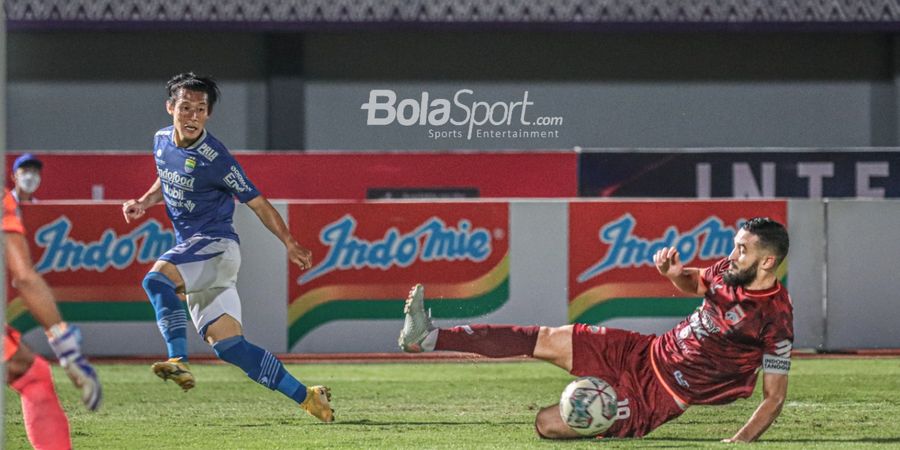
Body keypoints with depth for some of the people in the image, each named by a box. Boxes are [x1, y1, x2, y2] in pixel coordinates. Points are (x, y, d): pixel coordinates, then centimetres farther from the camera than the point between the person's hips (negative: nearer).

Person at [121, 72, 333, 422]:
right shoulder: (162, 141, 6)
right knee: (227, 344, 0)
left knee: (156, 278, -30)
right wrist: (143, 203, 9)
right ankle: (305, 396, 5)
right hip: (192, 252, 7)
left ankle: (179, 362, -36)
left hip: (216, 245, -7)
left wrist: (289, 243, -10)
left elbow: (255, 201, -7)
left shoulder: (213, 158, -14)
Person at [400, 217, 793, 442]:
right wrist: (674, 272, -1)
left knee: (548, 424, -17)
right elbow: (694, 284, 22)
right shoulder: (728, 273, -2)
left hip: (657, 396, -7)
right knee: (543, 339, -2)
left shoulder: (776, 321, -23)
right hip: (644, 353, 7)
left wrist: (738, 443, -28)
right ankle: (426, 338, -1)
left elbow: (774, 398, -17)